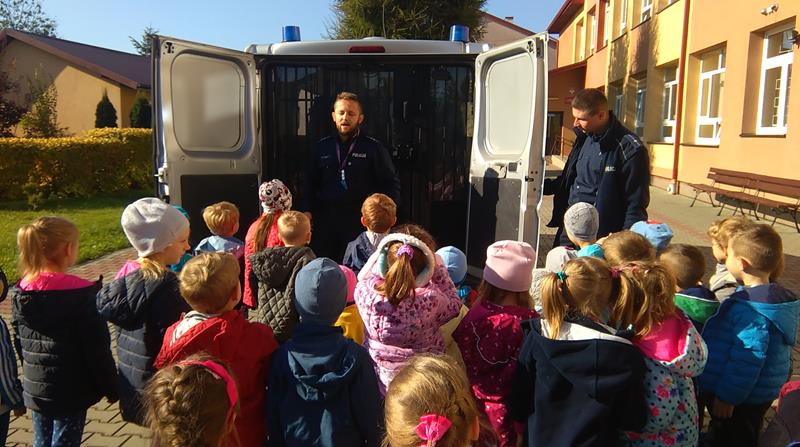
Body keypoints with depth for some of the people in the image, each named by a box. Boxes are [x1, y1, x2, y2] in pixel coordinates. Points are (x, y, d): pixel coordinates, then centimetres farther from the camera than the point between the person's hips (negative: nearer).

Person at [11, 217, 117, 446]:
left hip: (34, 388, 6)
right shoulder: (79, 294, -22)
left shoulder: (21, 291, -2)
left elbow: (19, 341, 9)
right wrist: (111, 388, -6)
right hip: (70, 390, -6)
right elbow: (97, 349, -18)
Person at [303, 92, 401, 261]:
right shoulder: (322, 147, 13)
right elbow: (311, 183, 18)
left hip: (360, 221, -3)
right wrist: (307, 211, 6)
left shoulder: (374, 148, 2)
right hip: (326, 220, 3)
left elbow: (391, 183, 3)